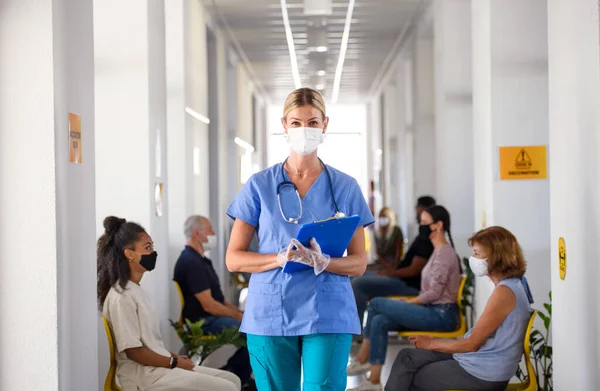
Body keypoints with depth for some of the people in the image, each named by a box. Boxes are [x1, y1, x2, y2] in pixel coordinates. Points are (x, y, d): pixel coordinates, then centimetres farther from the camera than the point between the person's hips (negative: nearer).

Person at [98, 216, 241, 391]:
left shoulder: (137, 291, 15)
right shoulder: (121, 297, -16)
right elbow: (133, 351, -19)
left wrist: (176, 357, 6)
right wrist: (175, 362, -12)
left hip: (159, 366, 10)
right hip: (146, 374, -10)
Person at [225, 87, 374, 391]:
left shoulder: (345, 187, 6)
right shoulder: (259, 185, 5)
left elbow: (359, 263, 5)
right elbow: (233, 258, 3)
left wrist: (322, 262, -16)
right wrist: (281, 258, -15)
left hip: (329, 316, 0)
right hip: (270, 315, 1)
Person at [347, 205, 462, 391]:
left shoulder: (444, 252, -14)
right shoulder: (440, 251, 17)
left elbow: (434, 293, -18)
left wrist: (409, 302, -7)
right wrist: (410, 301, 7)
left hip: (441, 315, -9)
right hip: (434, 312, 9)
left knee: (376, 304, -12)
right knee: (379, 321, -7)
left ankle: (362, 359, -2)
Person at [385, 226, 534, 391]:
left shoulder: (504, 292, -22)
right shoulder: (512, 284, 9)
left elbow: (472, 343, -18)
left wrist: (432, 344, -5)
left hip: (483, 373, -10)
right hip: (484, 362, 10)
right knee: (407, 358, 8)